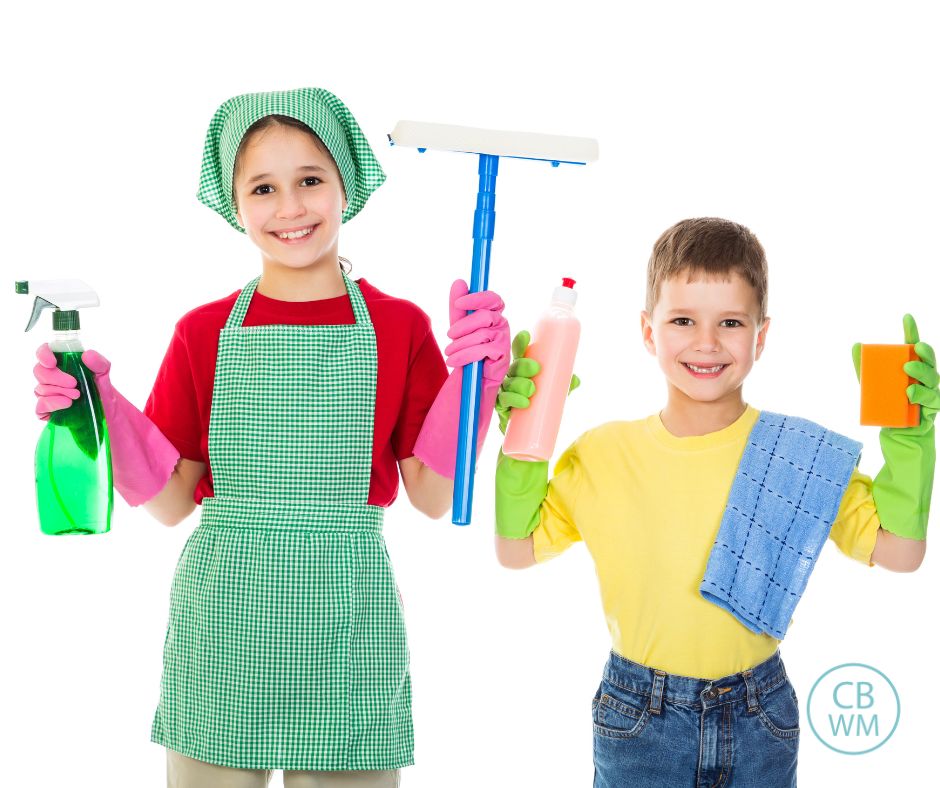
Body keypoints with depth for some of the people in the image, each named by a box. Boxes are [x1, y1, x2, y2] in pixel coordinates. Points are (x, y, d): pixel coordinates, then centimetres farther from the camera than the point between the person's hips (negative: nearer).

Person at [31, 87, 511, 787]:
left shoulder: (399, 327, 1)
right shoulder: (204, 334, 3)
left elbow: (433, 495, 0)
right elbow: (172, 501, 3)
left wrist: (472, 378, -12)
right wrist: (102, 407, -10)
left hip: (347, 606, -1)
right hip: (221, 609, 1)